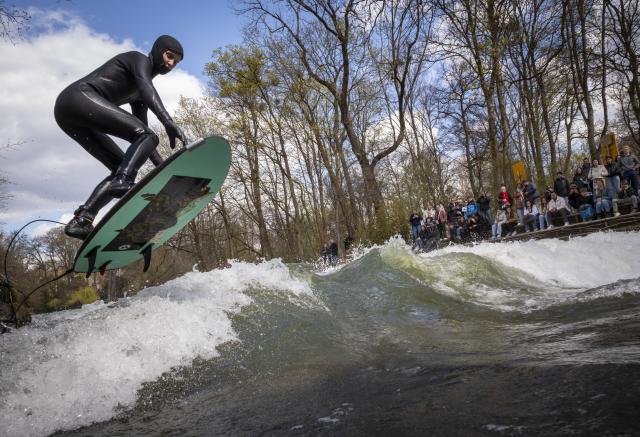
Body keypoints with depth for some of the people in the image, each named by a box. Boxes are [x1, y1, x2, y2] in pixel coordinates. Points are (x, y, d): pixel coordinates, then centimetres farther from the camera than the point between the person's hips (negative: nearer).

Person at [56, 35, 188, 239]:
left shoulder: (138, 93, 28)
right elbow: (146, 88, -19)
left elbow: (141, 131, 26)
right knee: (148, 136, -19)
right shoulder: (139, 59, 4)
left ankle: (81, 220, -7)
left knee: (125, 168, 4)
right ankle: (122, 181, -43)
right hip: (80, 96, -9)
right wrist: (168, 121, -35)